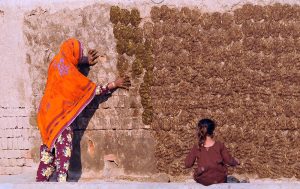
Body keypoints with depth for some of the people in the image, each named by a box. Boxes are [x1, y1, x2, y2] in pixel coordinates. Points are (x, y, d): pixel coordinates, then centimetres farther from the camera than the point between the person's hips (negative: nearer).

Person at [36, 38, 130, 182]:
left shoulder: (57, 62, 1)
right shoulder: (70, 73, -18)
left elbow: (69, 60, 29)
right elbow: (94, 89, -9)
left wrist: (86, 61, 22)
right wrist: (114, 84, 0)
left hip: (48, 114, 8)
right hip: (60, 116, -8)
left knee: (50, 148, 14)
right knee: (63, 150, -6)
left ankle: (41, 180, 17)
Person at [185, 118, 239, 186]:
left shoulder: (196, 147, -15)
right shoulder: (219, 145, -16)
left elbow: (187, 164, -7)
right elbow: (229, 161, -5)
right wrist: (236, 162, 17)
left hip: (202, 180, 1)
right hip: (219, 180, -1)